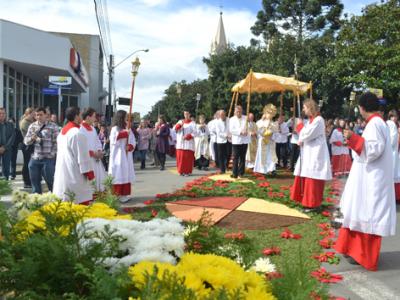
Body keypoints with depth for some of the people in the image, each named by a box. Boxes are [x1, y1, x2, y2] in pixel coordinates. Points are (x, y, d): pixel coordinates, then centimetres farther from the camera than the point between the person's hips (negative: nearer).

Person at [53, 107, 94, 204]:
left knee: (65, 204, 11)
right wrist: (89, 173, -9)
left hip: (62, 173, 9)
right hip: (75, 174, -9)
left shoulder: (62, 132, 10)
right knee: (81, 201, -2)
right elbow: (83, 156, -16)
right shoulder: (77, 133, -17)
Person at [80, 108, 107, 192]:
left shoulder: (92, 128, 15)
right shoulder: (80, 129, -14)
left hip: (95, 159, 9)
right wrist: (92, 153, -17)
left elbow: (97, 141, 21)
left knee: (99, 179, 11)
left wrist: (99, 151, 2)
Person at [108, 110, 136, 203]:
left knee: (126, 174, 8)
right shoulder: (115, 128, -8)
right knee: (118, 175, -5)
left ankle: (125, 194, 15)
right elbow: (114, 140, -22)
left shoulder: (128, 129, 10)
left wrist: (130, 146, -12)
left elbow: (133, 141, 9)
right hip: (118, 156, -6)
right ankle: (117, 195, 0)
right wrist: (125, 133, -20)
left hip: (127, 156, 6)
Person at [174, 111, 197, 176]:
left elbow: (194, 133, -5)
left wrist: (187, 136, -16)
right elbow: (175, 128, 2)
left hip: (188, 143, -3)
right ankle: (181, 171, 8)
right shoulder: (180, 121, 15)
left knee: (188, 157, -5)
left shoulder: (192, 123, 4)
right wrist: (180, 125, -15)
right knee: (180, 156, 0)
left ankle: (187, 171, 2)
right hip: (180, 143, 3)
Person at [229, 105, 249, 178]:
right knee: (235, 158, -6)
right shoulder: (232, 119, 3)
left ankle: (241, 173, 15)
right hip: (236, 141, -3)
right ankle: (235, 174, -5)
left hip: (245, 140, 3)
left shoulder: (246, 118, 11)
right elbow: (231, 130, -8)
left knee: (243, 158, 7)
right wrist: (240, 132, -16)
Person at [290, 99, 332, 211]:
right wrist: (301, 140, -5)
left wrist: (300, 125, -5)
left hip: (315, 153, -9)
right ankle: (306, 200, 21)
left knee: (312, 178, -6)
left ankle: (313, 204, 1)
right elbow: (305, 135, 15)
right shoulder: (311, 120, 15)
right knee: (305, 176, 12)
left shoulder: (318, 120, -14)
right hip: (308, 153, 9)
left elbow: (307, 134, -19)